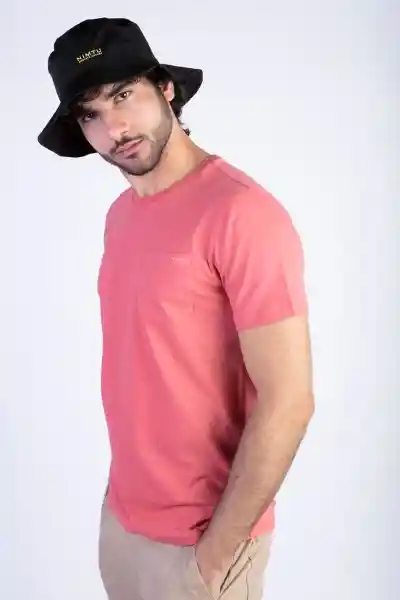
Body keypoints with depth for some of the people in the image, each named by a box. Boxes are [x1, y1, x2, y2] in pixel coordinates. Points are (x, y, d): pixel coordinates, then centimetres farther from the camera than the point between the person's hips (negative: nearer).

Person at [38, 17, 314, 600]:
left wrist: (216, 552, -17)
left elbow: (288, 403, -23)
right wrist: (125, 488, 11)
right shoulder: (121, 214, 4)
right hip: (121, 513, 8)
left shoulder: (242, 213, -23)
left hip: (201, 537, -7)